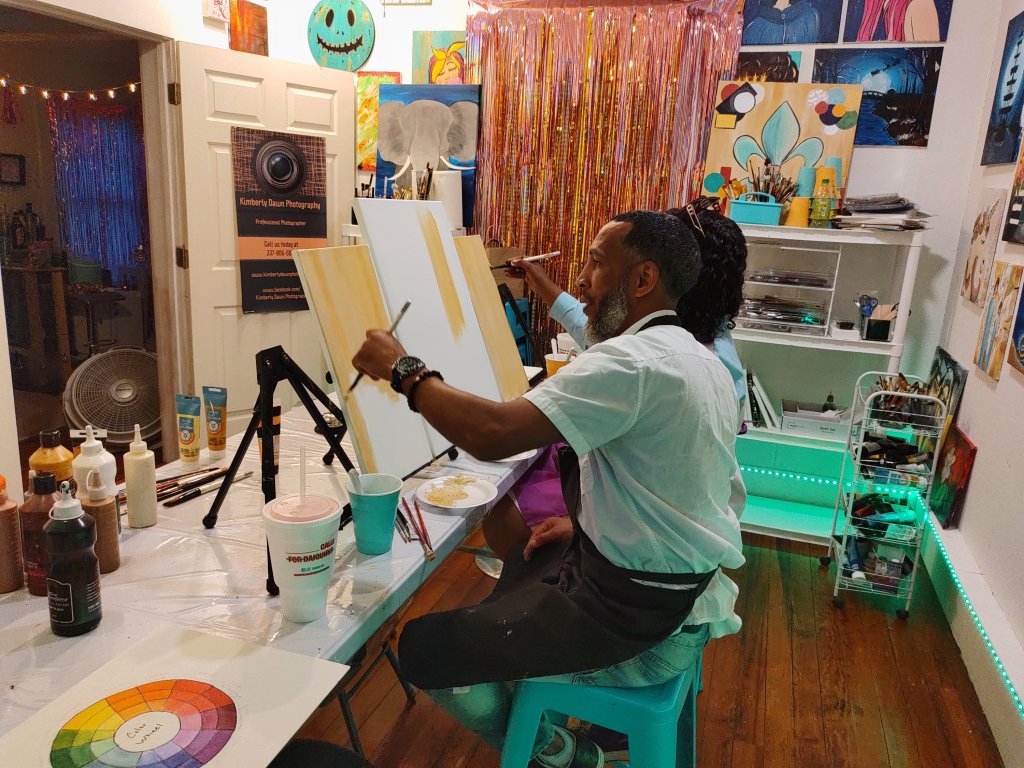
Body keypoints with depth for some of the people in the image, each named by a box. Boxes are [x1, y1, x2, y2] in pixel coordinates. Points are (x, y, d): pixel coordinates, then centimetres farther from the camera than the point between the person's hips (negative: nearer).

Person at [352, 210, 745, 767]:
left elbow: (490, 434, -31)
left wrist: (402, 369, -17)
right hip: (683, 589, 10)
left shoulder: (634, 361, -25)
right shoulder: (698, 358, 7)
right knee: (514, 565, 29)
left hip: (640, 619, -10)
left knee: (424, 649, -3)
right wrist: (585, 522, 8)